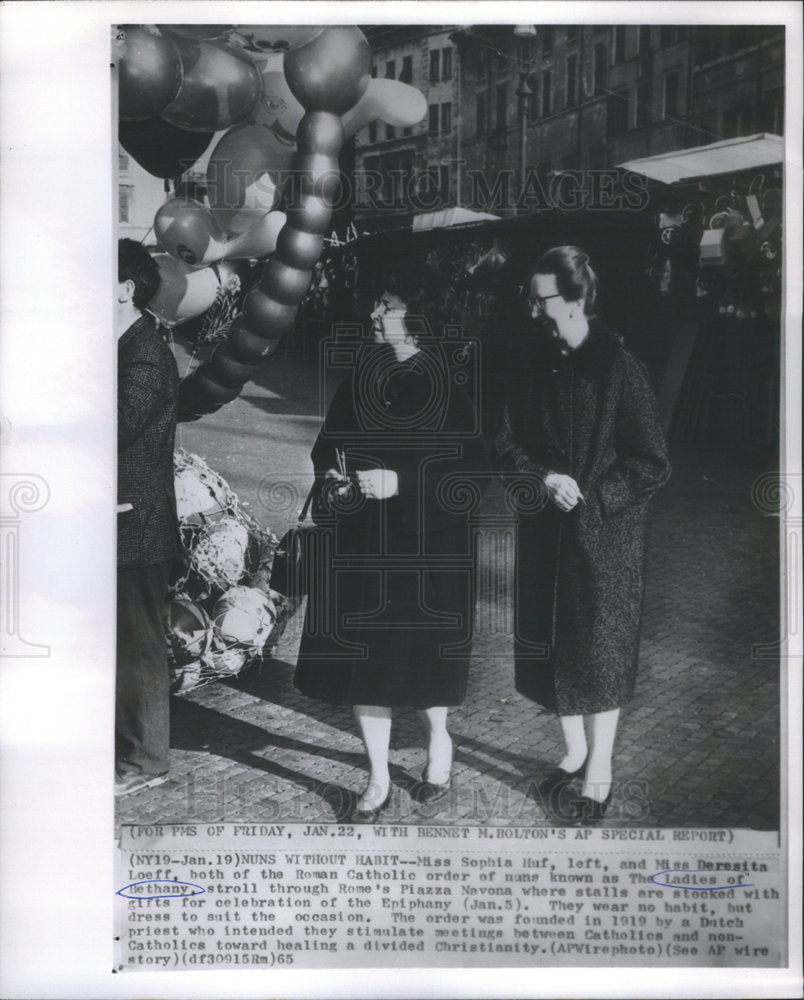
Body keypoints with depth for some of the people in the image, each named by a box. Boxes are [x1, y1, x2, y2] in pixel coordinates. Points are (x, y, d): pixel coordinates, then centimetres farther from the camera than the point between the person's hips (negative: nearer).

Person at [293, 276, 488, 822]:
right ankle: (379, 780, 20)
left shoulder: (448, 386, -8)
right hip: (363, 546, 4)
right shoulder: (360, 380, 5)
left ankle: (440, 740, 39)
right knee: (362, 659, 4)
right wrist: (333, 479, -7)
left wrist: (402, 481, -20)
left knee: (424, 653, 8)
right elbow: (327, 445, 15)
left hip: (427, 550, -4)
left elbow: (473, 469, -12)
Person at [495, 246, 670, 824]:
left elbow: (653, 464, -12)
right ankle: (575, 753, 35)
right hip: (546, 532, 5)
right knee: (552, 647, 14)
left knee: (600, 651, 5)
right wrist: (543, 478, -13)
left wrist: (592, 496, -18)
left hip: (606, 533, -5)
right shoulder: (532, 362, 0)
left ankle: (600, 775, 22)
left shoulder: (620, 369, -14)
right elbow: (509, 444, 5)